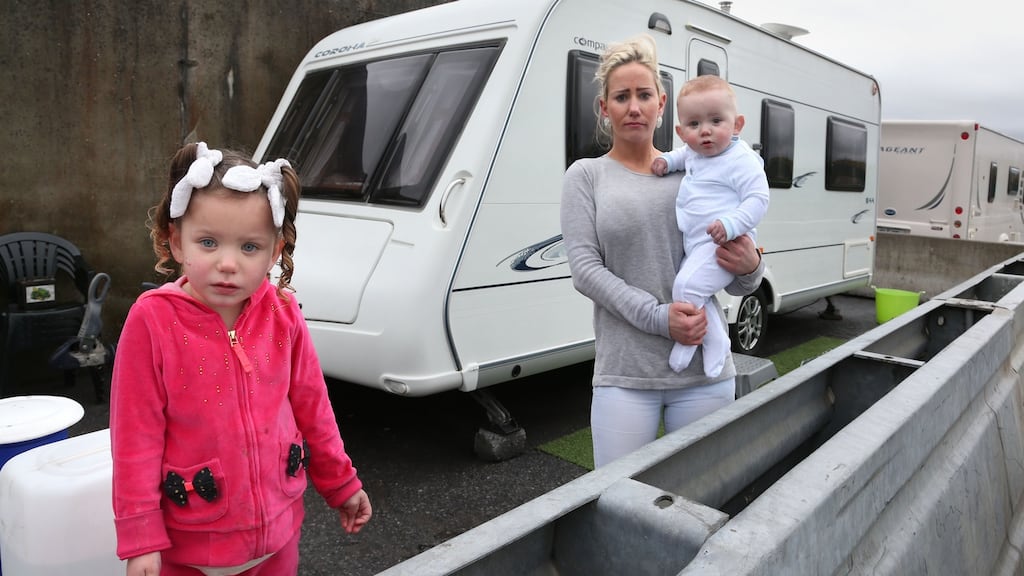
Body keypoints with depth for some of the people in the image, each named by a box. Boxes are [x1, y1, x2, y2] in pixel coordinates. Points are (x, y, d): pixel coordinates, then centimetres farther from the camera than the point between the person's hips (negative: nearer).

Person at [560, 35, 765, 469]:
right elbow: (585, 270, -8)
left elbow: (737, 285, 11)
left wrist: (749, 268, -12)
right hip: (624, 373, -2)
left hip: (706, 370, 3)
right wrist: (657, 317, -17)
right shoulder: (586, 176, 3)